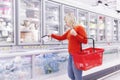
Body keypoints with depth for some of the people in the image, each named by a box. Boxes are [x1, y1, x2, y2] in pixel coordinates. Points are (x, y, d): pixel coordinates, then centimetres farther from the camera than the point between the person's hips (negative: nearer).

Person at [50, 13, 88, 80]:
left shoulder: (79, 28, -6)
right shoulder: (69, 30, 14)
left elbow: (85, 41, -11)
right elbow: (61, 37, 26)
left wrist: (75, 35, -19)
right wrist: (51, 35, 27)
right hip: (71, 55, 8)